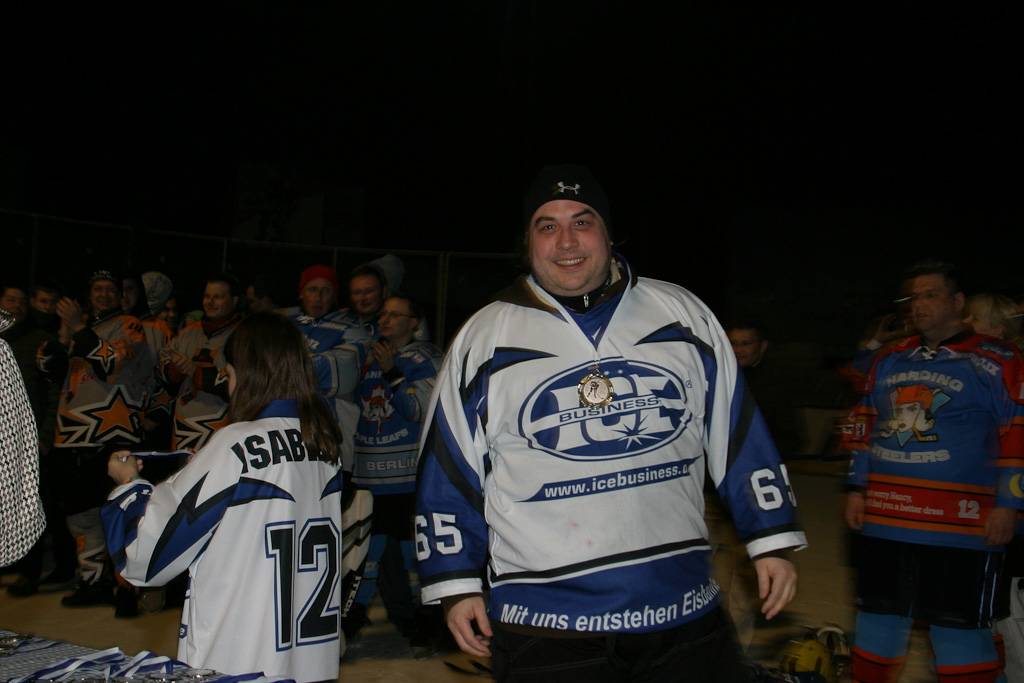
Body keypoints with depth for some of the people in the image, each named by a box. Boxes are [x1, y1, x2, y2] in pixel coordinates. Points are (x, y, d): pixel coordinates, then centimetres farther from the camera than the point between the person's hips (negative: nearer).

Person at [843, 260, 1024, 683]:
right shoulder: (889, 359, 13)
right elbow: (863, 426, 17)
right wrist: (856, 489, 12)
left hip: (960, 528, -5)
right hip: (881, 519, 5)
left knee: (959, 628, 3)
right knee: (878, 616, 15)